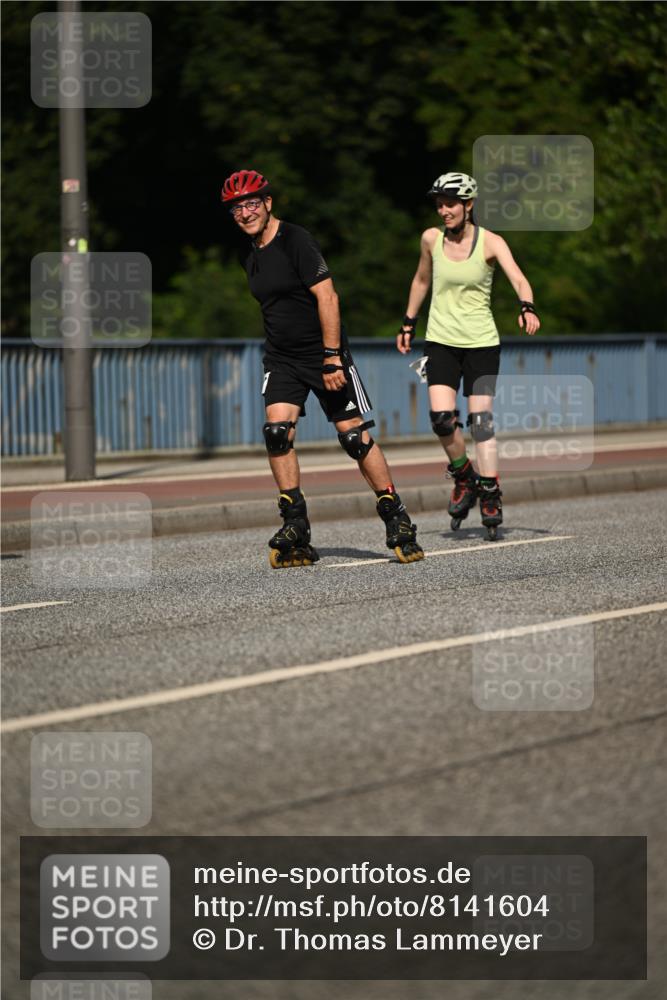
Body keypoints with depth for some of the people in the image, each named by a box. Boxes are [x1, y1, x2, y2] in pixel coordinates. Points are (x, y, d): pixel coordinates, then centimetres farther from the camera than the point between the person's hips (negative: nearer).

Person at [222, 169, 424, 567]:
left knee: (355, 435, -3)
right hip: (281, 358, 6)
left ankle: (397, 521, 8)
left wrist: (332, 358, -23)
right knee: (277, 431, -13)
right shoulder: (249, 251, 7)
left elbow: (326, 296, -20)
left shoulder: (296, 240, -16)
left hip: (323, 353, -6)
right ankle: (296, 528, -9)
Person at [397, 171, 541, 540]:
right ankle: (463, 478, 12)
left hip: (482, 342, -2)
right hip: (441, 340, 2)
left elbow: (518, 278, -21)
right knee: (441, 418, -12)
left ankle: (490, 495, 2)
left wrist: (526, 308, -40)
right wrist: (408, 323, 20)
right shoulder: (431, 239, 2)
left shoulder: (490, 242, -7)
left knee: (481, 419, -7)